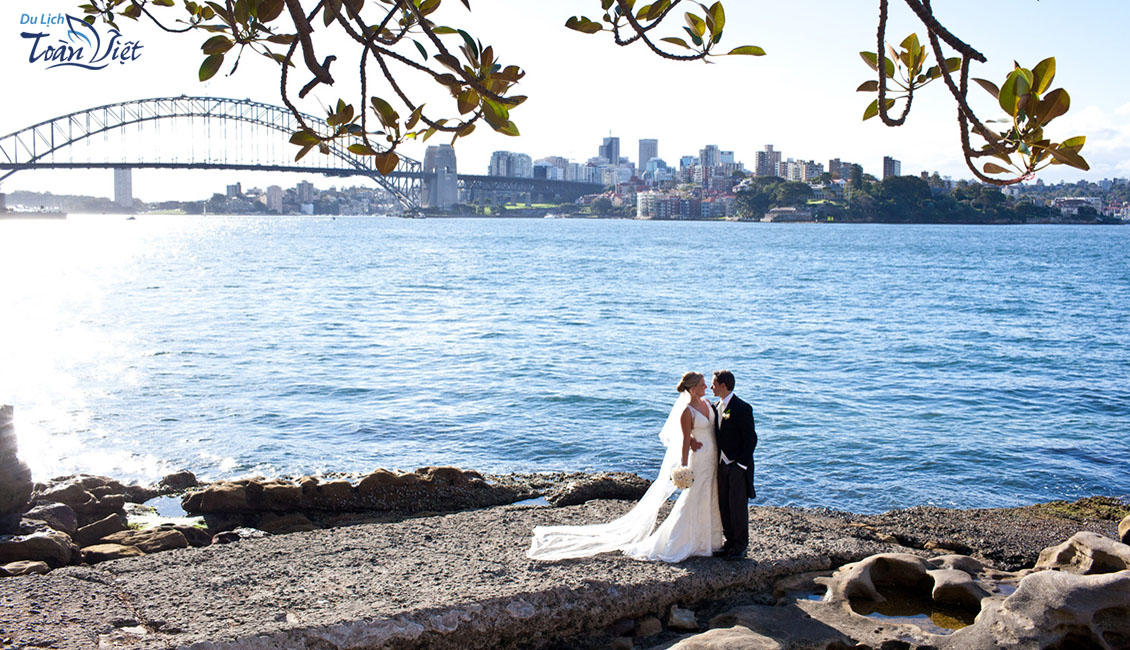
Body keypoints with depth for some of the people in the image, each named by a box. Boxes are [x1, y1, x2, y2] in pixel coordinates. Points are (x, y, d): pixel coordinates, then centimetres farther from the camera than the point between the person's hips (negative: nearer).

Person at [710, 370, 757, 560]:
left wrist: (741, 464, -15)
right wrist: (717, 462, 7)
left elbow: (751, 439, -14)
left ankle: (741, 545, 13)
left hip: (738, 466, -7)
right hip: (722, 465, 7)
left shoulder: (742, 408, -15)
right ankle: (730, 542, 23)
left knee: (738, 506, 0)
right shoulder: (716, 407, 9)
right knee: (724, 506, 11)